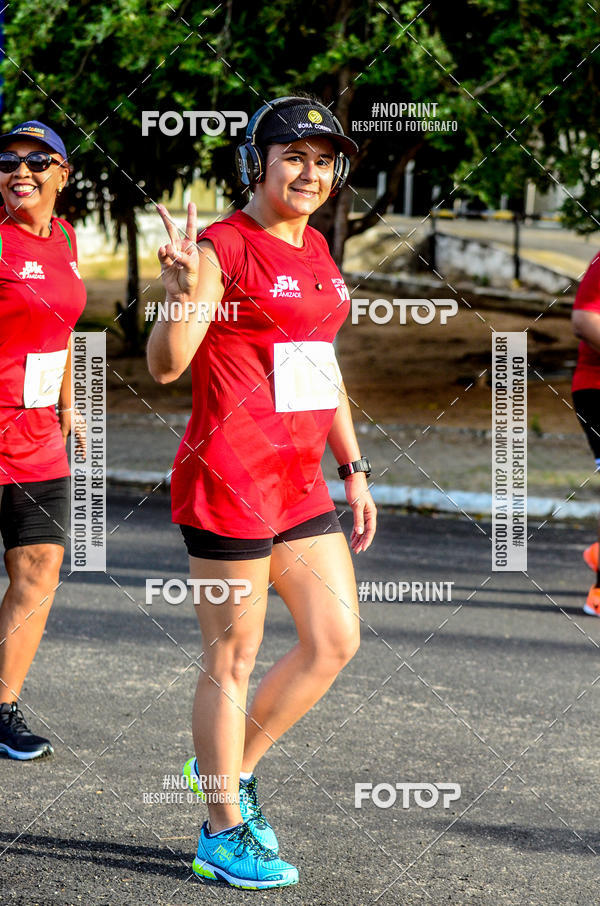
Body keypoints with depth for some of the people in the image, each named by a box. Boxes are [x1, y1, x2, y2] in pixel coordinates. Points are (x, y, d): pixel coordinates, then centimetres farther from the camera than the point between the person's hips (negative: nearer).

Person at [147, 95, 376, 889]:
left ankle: (230, 769, 24)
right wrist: (184, 294, -39)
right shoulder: (223, 248, -11)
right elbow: (165, 364, -20)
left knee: (337, 640, 8)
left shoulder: (315, 250, 14)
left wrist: (353, 468, 20)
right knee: (234, 659, -1)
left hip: (300, 481, 8)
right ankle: (224, 832, 11)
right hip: (228, 480, -8)